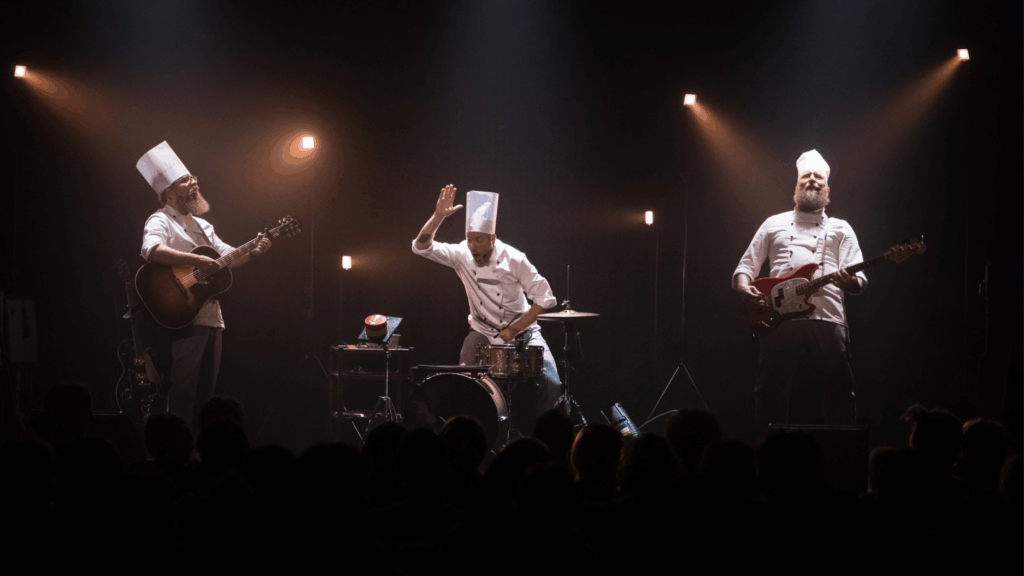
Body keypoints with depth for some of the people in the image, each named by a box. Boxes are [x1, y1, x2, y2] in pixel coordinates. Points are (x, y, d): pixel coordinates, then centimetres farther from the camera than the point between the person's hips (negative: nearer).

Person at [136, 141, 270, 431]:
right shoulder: (161, 221, -7)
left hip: (211, 318, 9)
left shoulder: (202, 225, 21)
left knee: (206, 391, 10)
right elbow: (151, 250, -28)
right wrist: (195, 260, -33)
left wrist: (252, 252, 7)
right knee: (183, 393, -11)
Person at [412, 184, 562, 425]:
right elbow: (421, 246, -18)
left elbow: (544, 298, -15)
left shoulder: (513, 259, -17)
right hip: (482, 332, 2)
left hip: (522, 330, -2)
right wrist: (439, 216, -31)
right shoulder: (462, 255, -9)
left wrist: (515, 328, -18)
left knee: (550, 384, -17)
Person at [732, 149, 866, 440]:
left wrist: (852, 282, -16)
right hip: (780, 320, 0)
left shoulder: (840, 229, 20)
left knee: (839, 400, -5)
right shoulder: (774, 225, 23)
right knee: (770, 399, -2)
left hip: (828, 321, 0)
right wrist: (744, 287, -3)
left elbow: (859, 277, 8)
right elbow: (744, 267, 20)